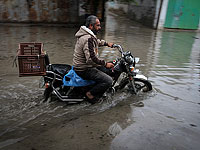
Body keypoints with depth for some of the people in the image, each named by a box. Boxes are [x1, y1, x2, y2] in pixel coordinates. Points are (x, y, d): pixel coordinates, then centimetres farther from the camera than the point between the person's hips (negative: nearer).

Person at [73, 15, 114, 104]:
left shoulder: (88, 34, 9)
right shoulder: (88, 39, -25)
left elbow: (97, 41, 32)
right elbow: (91, 59, -31)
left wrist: (107, 43, 24)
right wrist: (105, 64, -22)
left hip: (82, 65, 11)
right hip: (84, 70, -11)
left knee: (108, 70, 23)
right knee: (108, 81, -20)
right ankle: (91, 94, -3)